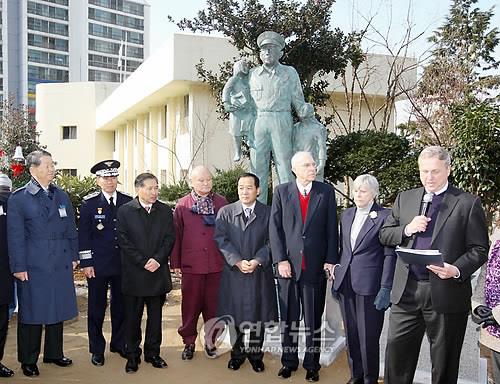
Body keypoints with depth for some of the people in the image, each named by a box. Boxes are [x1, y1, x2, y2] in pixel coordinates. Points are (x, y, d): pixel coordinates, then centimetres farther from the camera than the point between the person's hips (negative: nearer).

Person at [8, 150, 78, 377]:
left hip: (61, 264, 5)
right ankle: (28, 361, 19)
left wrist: (73, 256, 8)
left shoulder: (62, 196, 9)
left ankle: (54, 353, 30)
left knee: (57, 310, 14)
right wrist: (19, 267, -10)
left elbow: (71, 230, 12)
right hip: (33, 266, -5)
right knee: (31, 313, 4)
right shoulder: (18, 198, -5)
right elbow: (15, 236, -7)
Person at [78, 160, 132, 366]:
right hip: (97, 264, -2)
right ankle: (97, 349, 20)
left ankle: (119, 344, 29)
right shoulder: (89, 203, -2)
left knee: (121, 305, 12)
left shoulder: (128, 202, 4)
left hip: (123, 264, 2)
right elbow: (83, 235, -3)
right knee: (97, 307, 7)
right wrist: (86, 263, -7)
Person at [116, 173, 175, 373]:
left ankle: (153, 353, 25)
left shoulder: (165, 211, 6)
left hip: (158, 272, 3)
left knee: (155, 315, 12)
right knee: (132, 317, 7)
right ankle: (132, 355, 20)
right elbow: (124, 241, -8)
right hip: (133, 274, -2)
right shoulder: (125, 211, -3)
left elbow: (170, 238, 2)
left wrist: (157, 259, -12)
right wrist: (143, 262, -14)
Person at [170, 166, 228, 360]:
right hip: (191, 264, -1)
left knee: (213, 305, 8)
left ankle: (210, 341, 24)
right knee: (190, 305, 8)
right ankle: (189, 342, 22)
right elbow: (176, 235, 4)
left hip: (217, 264, 1)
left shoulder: (222, 203, 6)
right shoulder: (182, 205, 4)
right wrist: (175, 262, 2)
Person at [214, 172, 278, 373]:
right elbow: (221, 240, -4)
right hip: (233, 273, 0)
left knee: (258, 315, 7)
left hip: (260, 272, 0)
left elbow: (271, 242, -1)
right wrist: (237, 261, -14)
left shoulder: (268, 213, 3)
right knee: (234, 315, 8)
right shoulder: (225, 212, 4)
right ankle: (237, 353, 26)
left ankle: (256, 354, 24)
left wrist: (256, 261, -14)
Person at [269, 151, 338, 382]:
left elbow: (331, 228, 3)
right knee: (288, 318, 11)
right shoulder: (281, 192, 3)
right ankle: (289, 361, 27)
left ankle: (312, 365, 23)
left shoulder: (326, 191, 4)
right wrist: (280, 260, -7)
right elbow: (275, 227, 0)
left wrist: (331, 260, -3)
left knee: (313, 319, 9)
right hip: (288, 263, 0)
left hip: (315, 265, 0)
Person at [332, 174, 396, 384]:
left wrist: (385, 288, -12)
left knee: (368, 336, 2)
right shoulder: (347, 214, 11)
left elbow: (389, 255, -8)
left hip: (369, 285, -6)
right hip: (345, 284, 6)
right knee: (351, 334, 14)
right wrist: (336, 278, 14)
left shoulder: (385, 216, -7)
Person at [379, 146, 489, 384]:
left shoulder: (468, 203, -2)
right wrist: (407, 229, -8)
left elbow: (479, 249, -4)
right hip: (406, 291, 3)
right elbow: (384, 235, 11)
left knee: (444, 364, 11)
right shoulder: (404, 198, 10)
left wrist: (457, 270, -21)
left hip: (446, 294, -3)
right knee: (397, 352, 10)